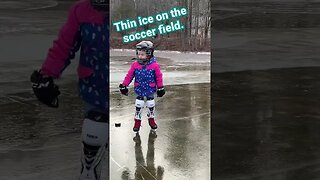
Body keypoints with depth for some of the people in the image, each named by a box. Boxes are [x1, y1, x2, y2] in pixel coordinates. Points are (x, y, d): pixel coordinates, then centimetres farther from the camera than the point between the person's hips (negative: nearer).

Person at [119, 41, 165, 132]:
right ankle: (137, 121, 18)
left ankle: (151, 119, 34)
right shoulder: (135, 65, -10)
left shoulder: (154, 65, -15)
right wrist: (124, 85, -2)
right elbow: (129, 76, -2)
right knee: (138, 106, 4)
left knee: (151, 105, 13)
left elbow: (159, 77, -6)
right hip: (139, 90, 1)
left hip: (150, 90, -1)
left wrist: (160, 88, -2)